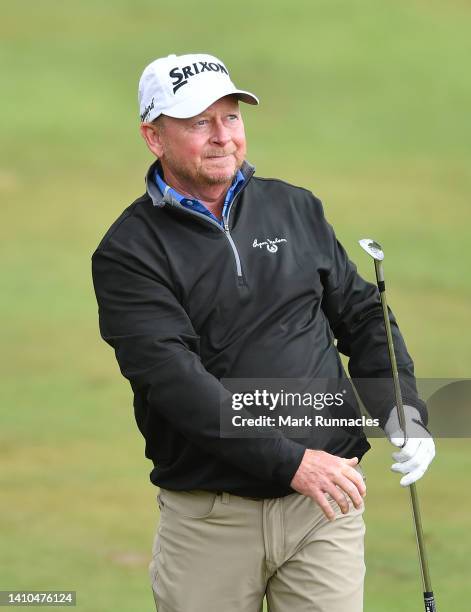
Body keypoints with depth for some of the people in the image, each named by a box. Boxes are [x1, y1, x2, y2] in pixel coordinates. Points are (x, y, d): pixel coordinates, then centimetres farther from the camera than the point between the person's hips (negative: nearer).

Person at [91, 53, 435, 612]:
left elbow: (361, 314, 17)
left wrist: (401, 413, -2)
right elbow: (173, 378, -16)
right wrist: (290, 461, -22)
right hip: (208, 518, -3)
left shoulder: (296, 210, 11)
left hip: (326, 504, 3)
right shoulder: (129, 252, -5)